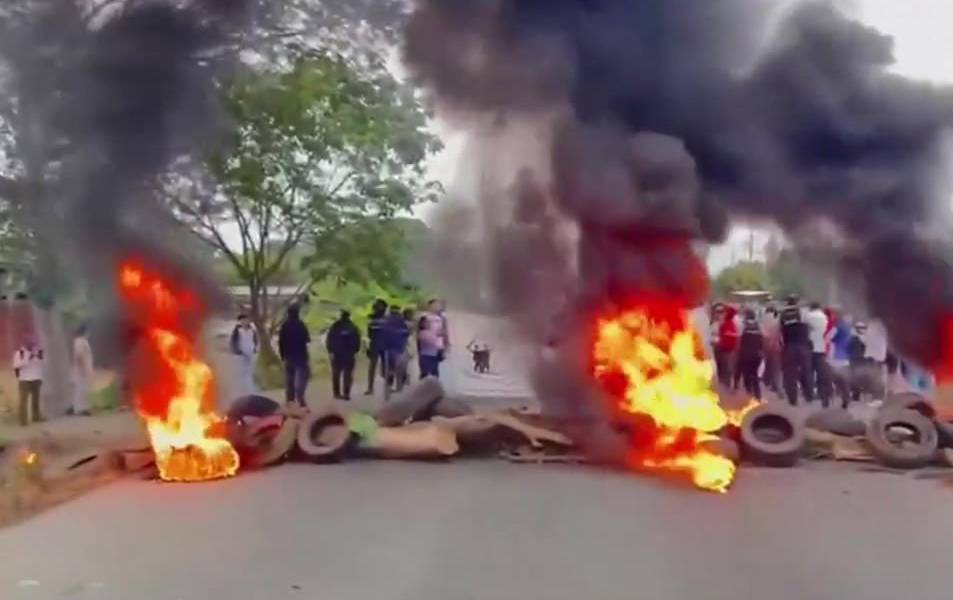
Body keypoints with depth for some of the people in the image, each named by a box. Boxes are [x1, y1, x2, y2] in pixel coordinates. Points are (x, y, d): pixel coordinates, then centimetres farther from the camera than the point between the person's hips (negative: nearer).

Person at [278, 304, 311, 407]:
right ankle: (300, 399, -22)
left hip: (288, 356, 5)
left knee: (289, 379, 14)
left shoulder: (284, 326, 4)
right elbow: (307, 339, -9)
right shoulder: (300, 324, -13)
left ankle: (290, 400, 17)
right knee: (301, 378, -8)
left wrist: (283, 355, 12)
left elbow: (281, 342, 5)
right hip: (300, 356, -5)